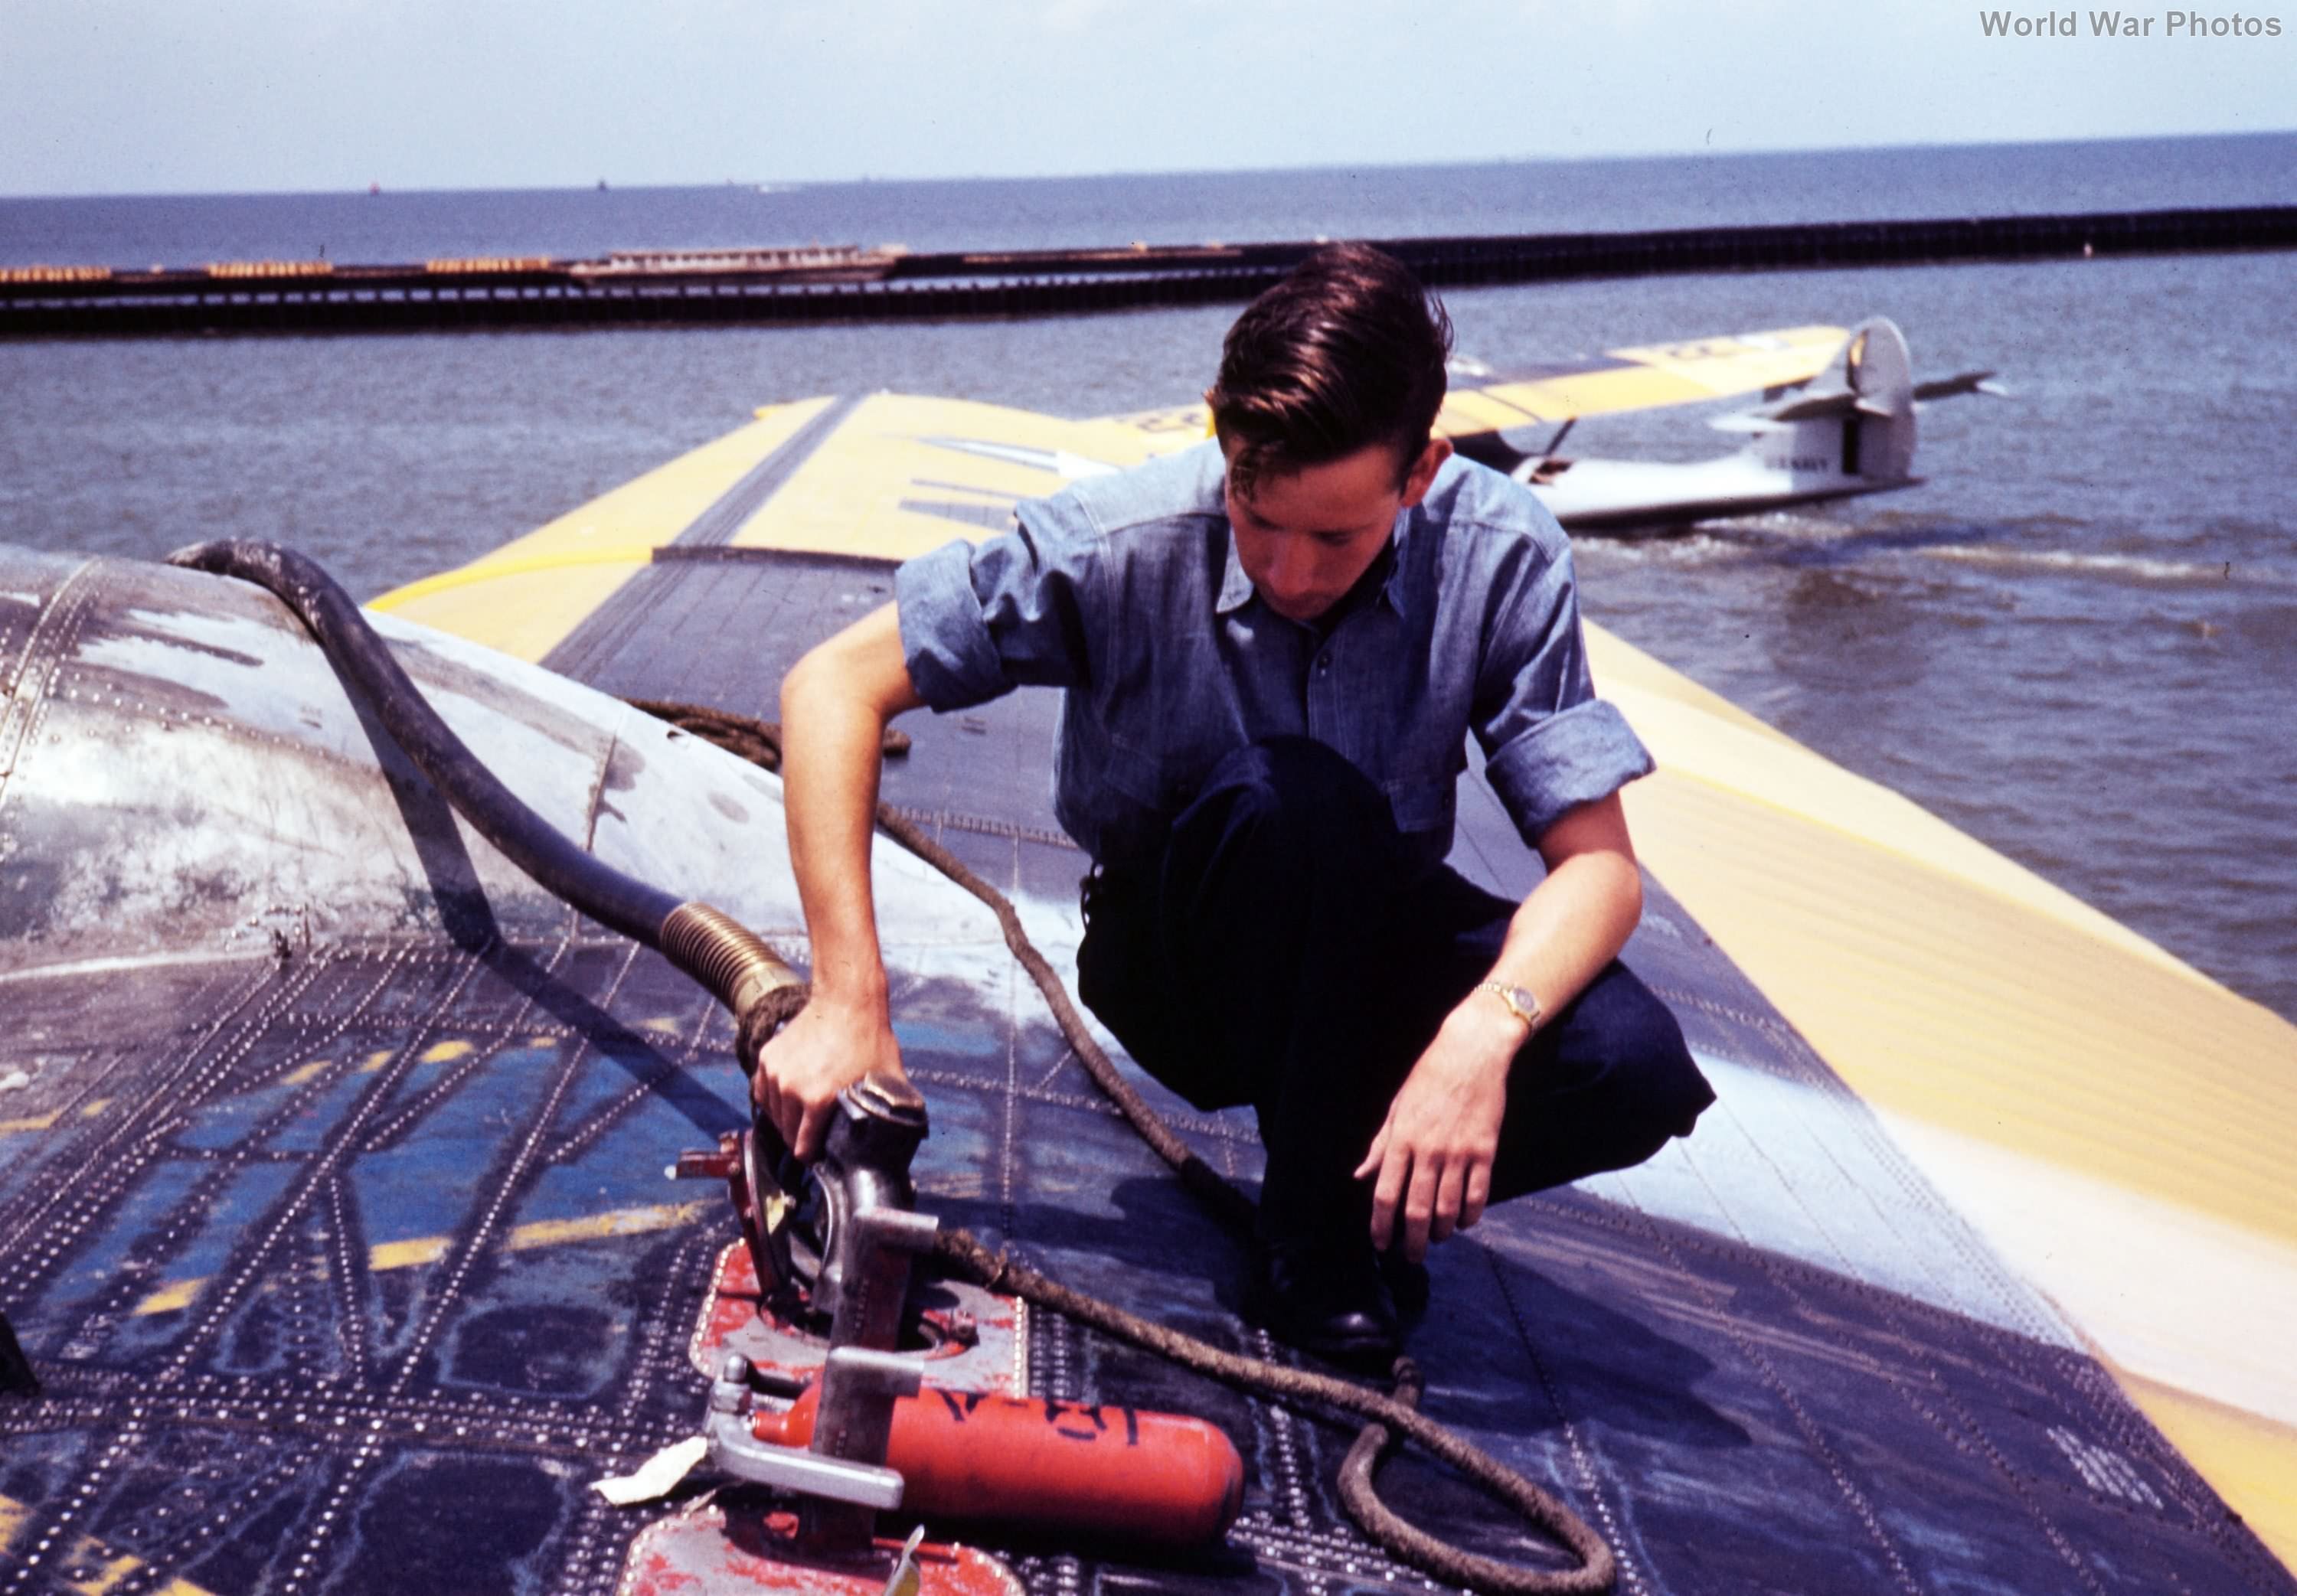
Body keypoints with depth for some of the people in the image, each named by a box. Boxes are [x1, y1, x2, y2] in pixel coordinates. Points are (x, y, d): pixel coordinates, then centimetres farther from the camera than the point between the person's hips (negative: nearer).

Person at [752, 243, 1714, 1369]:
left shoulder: (1501, 557, -19)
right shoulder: (1123, 547, -24)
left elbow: (1597, 861, -19)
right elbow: (835, 686, -21)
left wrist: (1484, 1033, -40)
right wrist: (849, 1004, -29)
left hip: (1379, 950, 2)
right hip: (1181, 967, -1)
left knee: (1636, 1070, -29)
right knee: (1287, 795, -36)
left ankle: (1386, 1188, 2)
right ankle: (1316, 1239, -16)